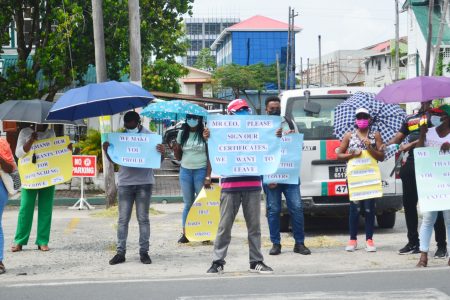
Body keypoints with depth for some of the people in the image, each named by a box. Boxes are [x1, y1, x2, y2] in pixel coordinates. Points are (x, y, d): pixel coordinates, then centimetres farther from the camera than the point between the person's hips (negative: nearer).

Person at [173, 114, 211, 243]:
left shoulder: (205, 134, -2)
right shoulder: (182, 134, 9)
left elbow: (209, 157, -4)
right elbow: (179, 157, 13)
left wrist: (208, 177, -11)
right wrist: (175, 150, -9)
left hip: (201, 171, -3)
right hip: (185, 171, 3)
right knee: (188, 203, 7)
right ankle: (185, 234, 8)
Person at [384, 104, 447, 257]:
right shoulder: (410, 119, 21)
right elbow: (397, 138, 18)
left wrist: (411, 144, -15)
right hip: (411, 163, 6)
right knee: (409, 204, 9)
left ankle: (441, 245, -5)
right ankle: (413, 242, 19)